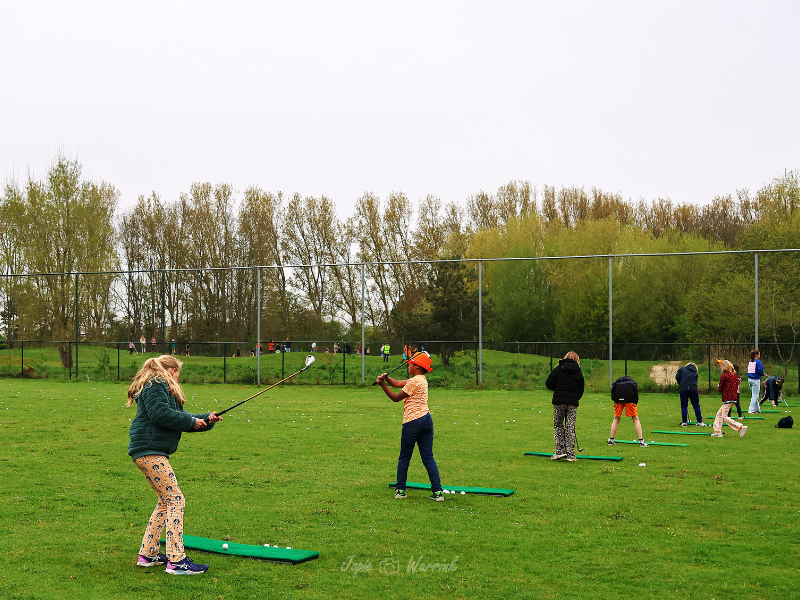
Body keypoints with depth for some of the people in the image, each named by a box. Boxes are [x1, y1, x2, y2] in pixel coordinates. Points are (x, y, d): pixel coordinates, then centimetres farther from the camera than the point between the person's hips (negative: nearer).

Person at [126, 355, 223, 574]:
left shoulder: (162, 387, 24)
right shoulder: (155, 385, -7)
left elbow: (180, 418, 23)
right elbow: (160, 414, -21)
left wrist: (207, 419, 14)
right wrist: (192, 421, -11)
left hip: (151, 453, 11)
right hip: (149, 451, -11)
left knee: (166, 501, 18)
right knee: (176, 500, -11)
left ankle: (147, 554, 23)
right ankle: (176, 561, -13)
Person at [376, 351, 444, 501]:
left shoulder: (414, 381, -11)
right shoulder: (422, 380, 17)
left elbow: (396, 398, -6)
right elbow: (397, 383, 16)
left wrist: (382, 384, -4)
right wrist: (386, 378, 0)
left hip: (413, 421, -8)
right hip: (426, 418, 8)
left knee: (404, 457, 5)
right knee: (428, 457, 5)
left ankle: (400, 489, 12)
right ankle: (437, 491, -2)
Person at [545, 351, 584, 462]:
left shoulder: (558, 369, 3)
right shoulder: (579, 373, 7)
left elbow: (549, 384, -1)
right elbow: (581, 391, 8)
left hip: (559, 401, -1)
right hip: (572, 403, 1)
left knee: (558, 425, 10)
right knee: (570, 428, 5)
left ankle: (560, 450, 0)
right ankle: (570, 454, 4)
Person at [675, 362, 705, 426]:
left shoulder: (682, 369, 11)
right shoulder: (695, 373, 18)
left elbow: (677, 377, 1)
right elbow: (695, 382, 15)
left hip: (683, 389, -1)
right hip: (693, 389, 1)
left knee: (683, 406, 7)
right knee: (696, 406, 8)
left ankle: (684, 422, 5)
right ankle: (699, 422, 8)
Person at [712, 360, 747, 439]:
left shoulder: (724, 376, -13)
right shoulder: (734, 375, 10)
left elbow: (720, 389, -9)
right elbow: (737, 387, 17)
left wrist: (718, 386, 13)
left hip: (727, 400, -9)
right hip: (733, 398, 9)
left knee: (725, 417, -6)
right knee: (719, 414, 15)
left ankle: (741, 427, -12)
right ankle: (718, 431, 14)